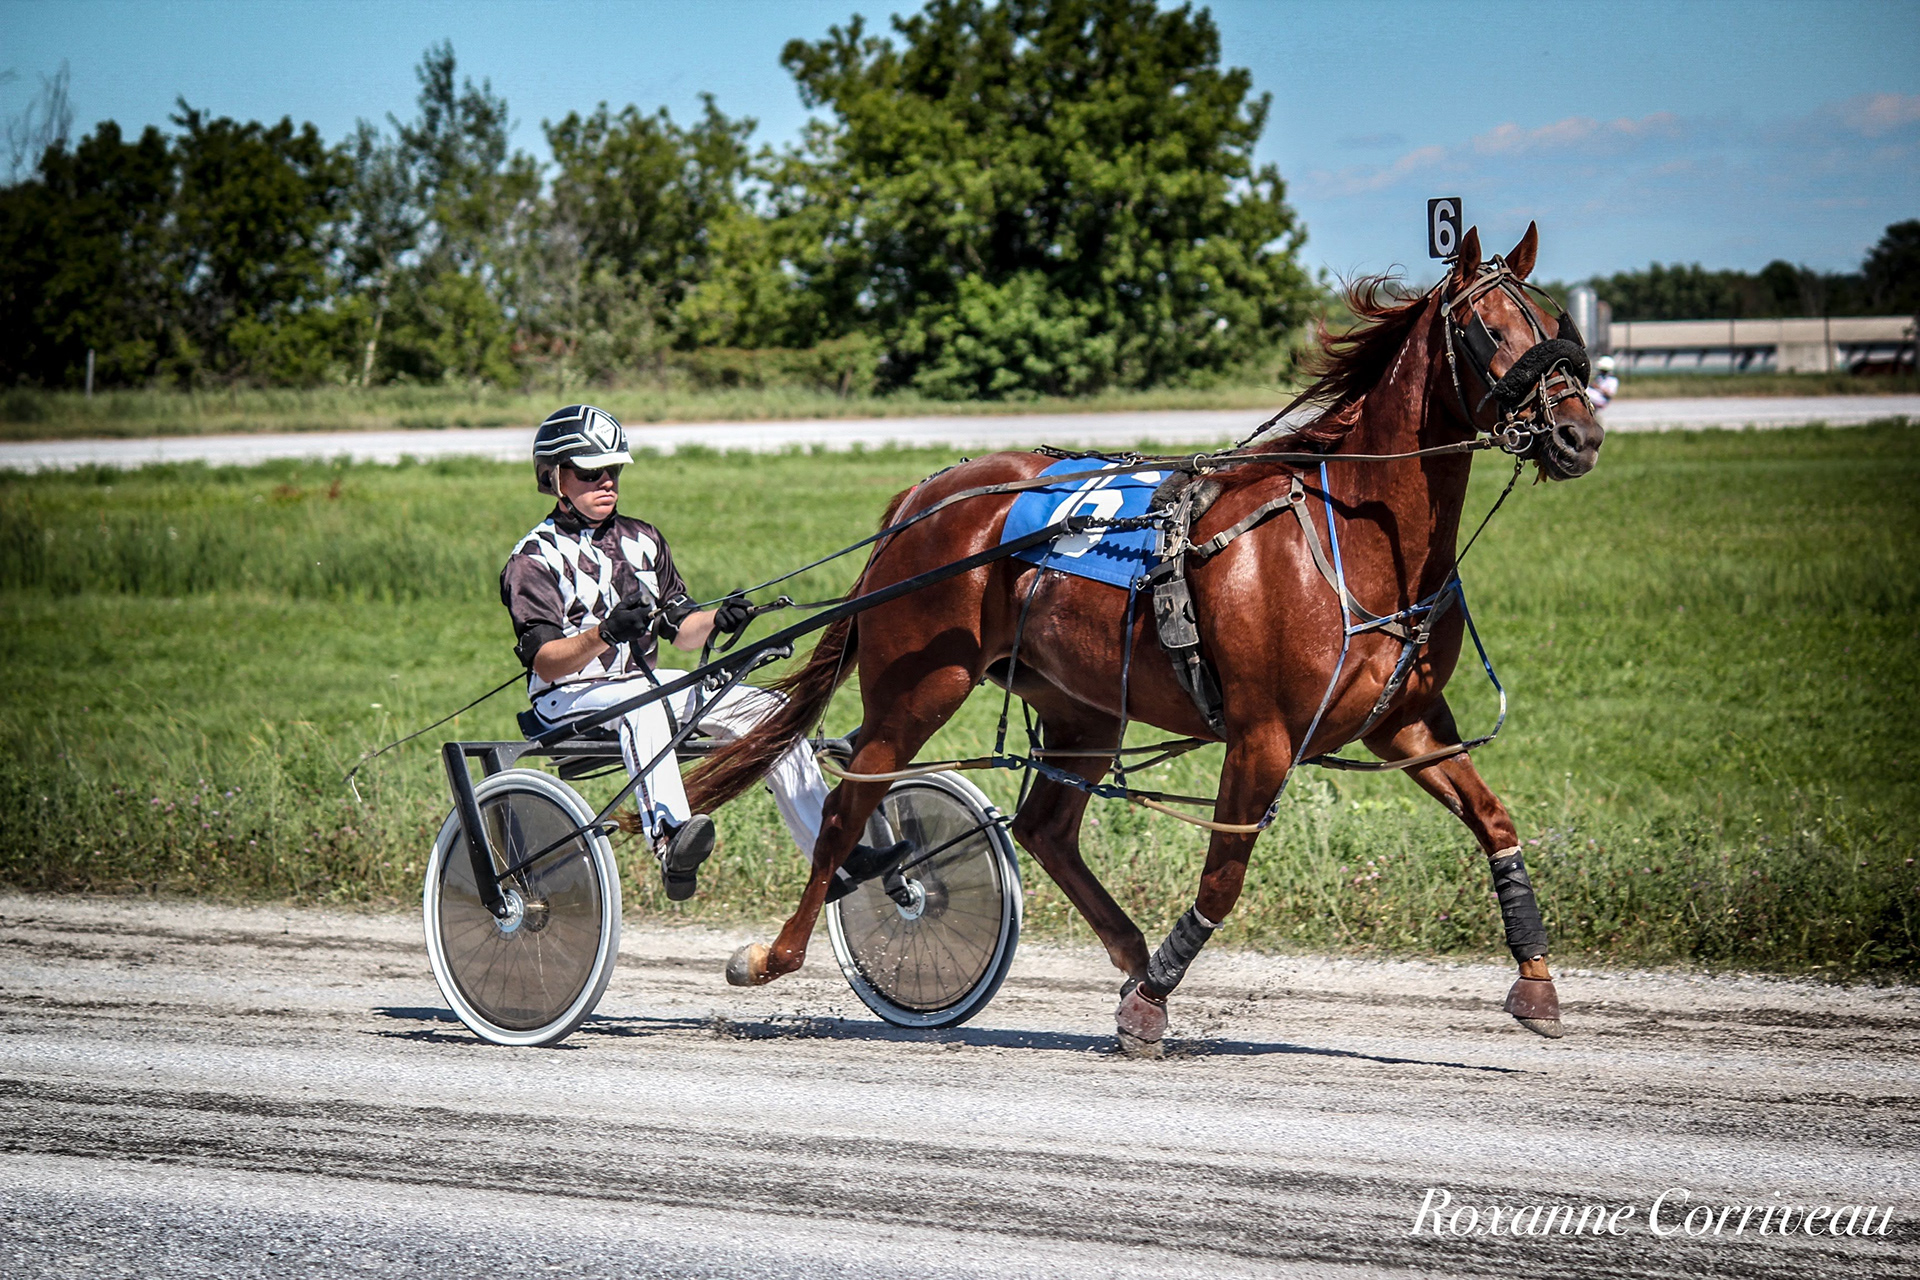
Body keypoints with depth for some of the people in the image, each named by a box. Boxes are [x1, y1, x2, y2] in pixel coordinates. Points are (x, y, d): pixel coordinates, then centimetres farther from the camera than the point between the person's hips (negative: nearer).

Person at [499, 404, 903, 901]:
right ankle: (673, 850, -61)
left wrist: (717, 620, -11)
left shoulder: (643, 540, 15)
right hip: (571, 697, -7)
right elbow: (546, 662, -18)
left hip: (644, 680, 7)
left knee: (761, 705, -9)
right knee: (643, 701, -39)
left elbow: (679, 628, 11)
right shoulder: (534, 558, -5)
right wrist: (602, 635, -36)